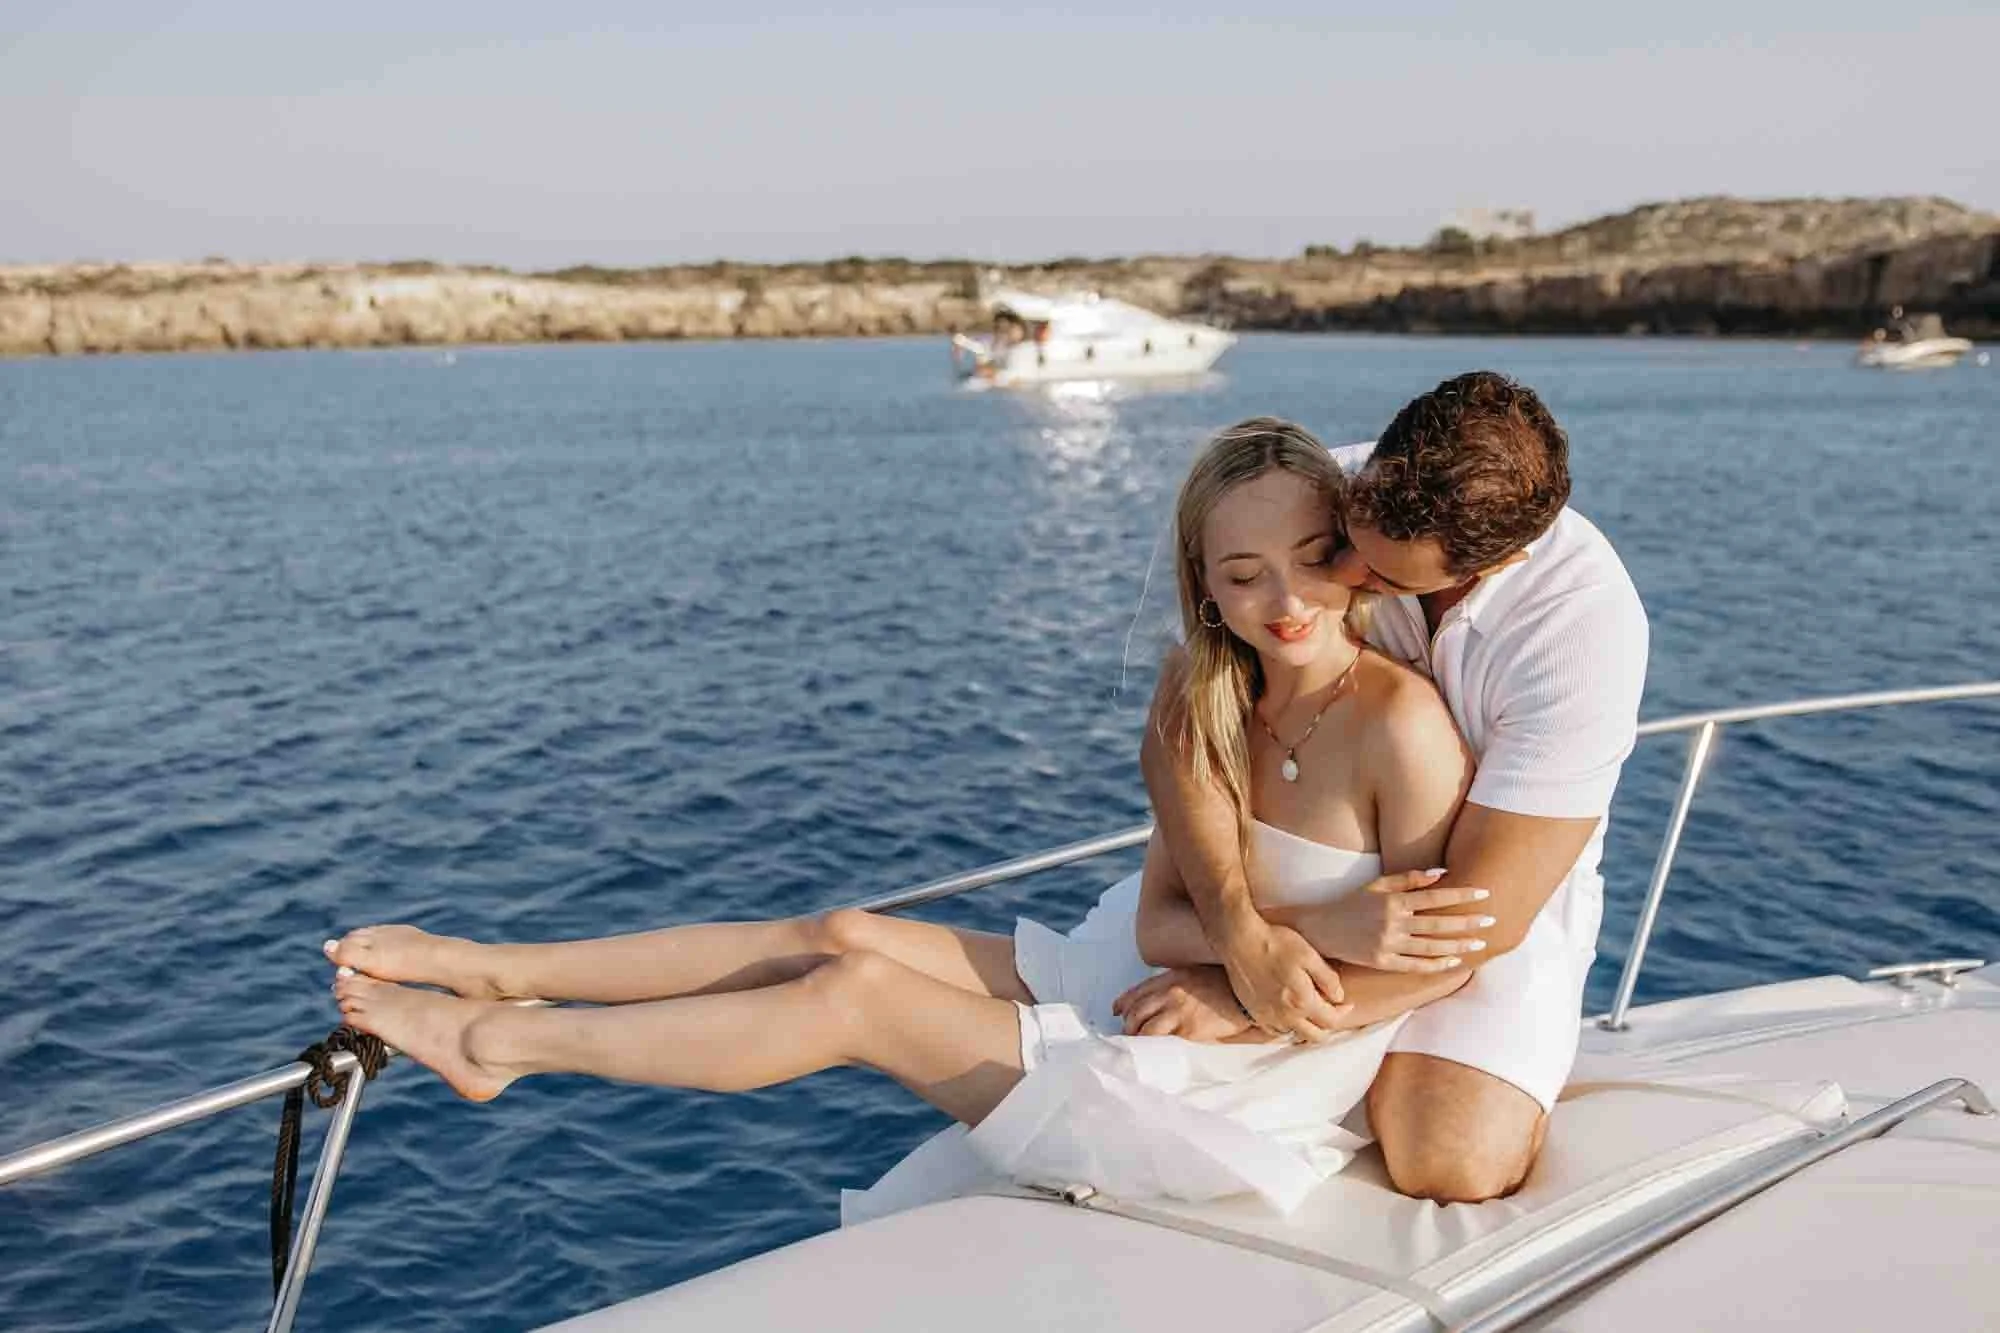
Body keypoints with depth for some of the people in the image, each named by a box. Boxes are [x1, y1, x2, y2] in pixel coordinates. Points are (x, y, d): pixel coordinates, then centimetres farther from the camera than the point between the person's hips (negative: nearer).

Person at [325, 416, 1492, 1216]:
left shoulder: (1400, 725, -20)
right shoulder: (1218, 706, 1)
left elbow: (1437, 965, -17)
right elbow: (1159, 921, -4)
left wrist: (1254, 1001, -20)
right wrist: (1317, 923, -19)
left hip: (1250, 1087, -6)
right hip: (1143, 995, 7)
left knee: (857, 995, -12)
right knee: (838, 933, -2)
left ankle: (491, 1042, 2)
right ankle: (488, 969, 11)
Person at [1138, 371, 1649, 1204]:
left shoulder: (1586, 624, -31)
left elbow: (1482, 914, -28)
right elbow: (1174, 732, -21)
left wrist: (1241, 995, -28)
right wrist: (1240, 931, -36)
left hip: (1496, 883, -3)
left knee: (1452, 1166, -22)